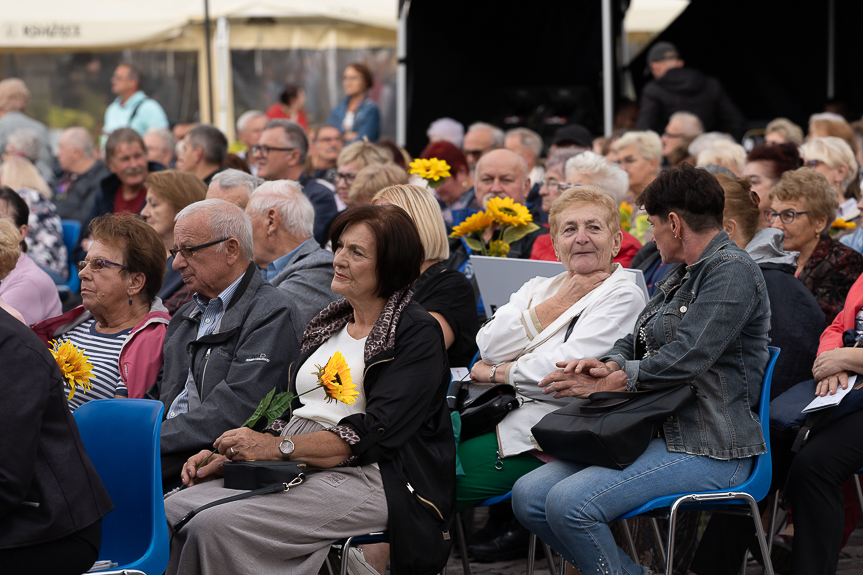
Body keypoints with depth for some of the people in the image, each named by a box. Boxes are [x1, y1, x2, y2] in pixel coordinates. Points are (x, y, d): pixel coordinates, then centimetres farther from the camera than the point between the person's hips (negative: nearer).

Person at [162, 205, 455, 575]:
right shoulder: (330, 323, 19)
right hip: (294, 469, 8)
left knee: (217, 526, -26)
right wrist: (228, 456, 2)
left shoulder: (418, 333, -6)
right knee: (172, 510, -15)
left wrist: (279, 447, -22)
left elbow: (375, 431, -16)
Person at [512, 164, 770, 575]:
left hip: (708, 448, -10)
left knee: (569, 503, -28)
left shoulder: (732, 271, -11)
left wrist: (603, 383, -10)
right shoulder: (681, 277, 22)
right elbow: (636, 343, 20)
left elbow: (683, 360, -19)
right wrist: (607, 365, -4)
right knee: (527, 495, -4)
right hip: (659, 433, 10)